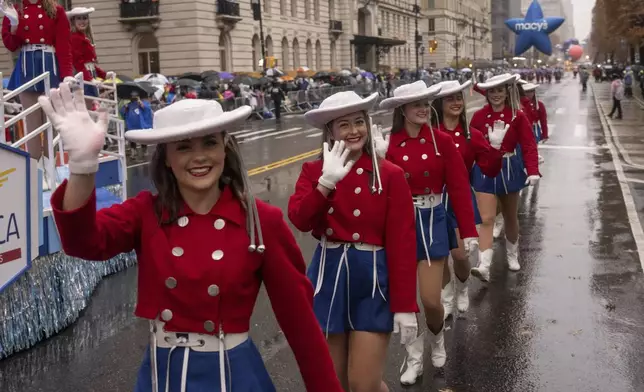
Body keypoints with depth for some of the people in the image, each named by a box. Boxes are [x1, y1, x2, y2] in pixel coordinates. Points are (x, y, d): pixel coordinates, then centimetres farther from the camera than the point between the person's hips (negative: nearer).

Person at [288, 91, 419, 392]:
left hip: (373, 280, -3)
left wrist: (405, 306, -11)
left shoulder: (390, 175, -6)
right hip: (328, 278, 3)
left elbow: (401, 244, -9)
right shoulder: (313, 171, 1)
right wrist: (327, 181, -28)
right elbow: (299, 220, -16)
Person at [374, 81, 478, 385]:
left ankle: (437, 338, 33)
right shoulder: (389, 145, -4)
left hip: (432, 222, -1)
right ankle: (413, 358, 28)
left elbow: (459, 188, -5)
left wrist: (469, 231, -7)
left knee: (431, 300, -2)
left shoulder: (442, 141, -6)